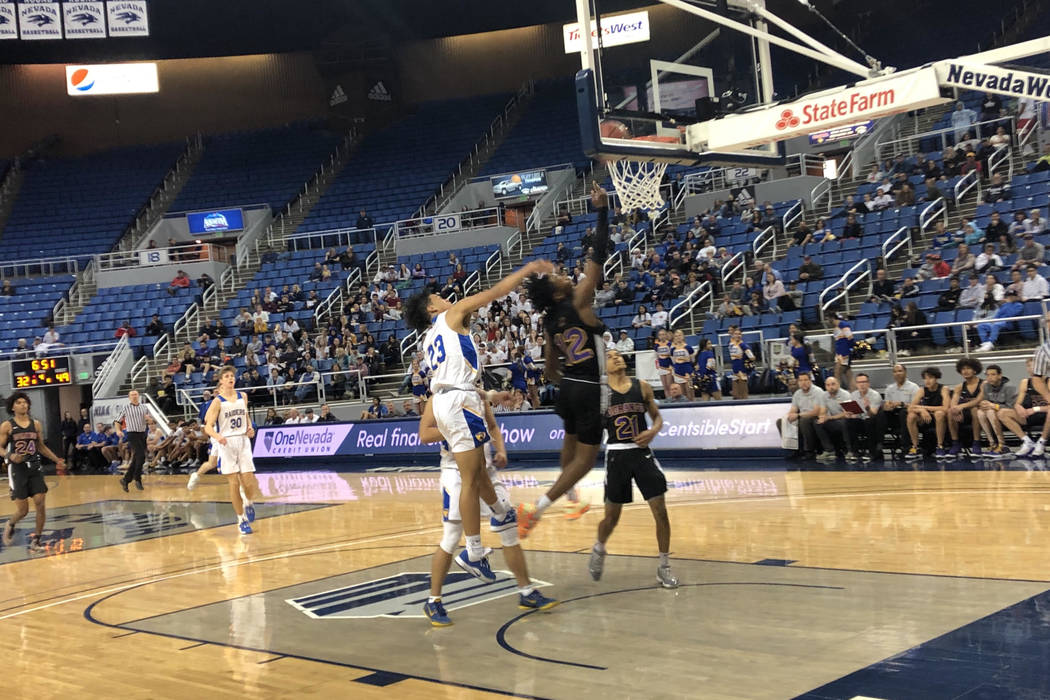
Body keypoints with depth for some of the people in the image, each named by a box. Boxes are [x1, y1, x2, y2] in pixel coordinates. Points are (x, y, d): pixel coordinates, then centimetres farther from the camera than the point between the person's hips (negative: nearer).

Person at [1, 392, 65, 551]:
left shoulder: (36, 424, 8)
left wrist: (57, 460, 11)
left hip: (35, 467, 3)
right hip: (17, 469, -3)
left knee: (40, 504, -7)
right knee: (22, 510, -3)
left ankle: (36, 539, 6)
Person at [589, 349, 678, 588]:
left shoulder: (642, 387, 3)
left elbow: (657, 416, 11)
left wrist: (653, 430, -8)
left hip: (642, 452, 2)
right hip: (616, 455, -1)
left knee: (661, 511, -5)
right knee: (612, 516, 7)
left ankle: (664, 567, 10)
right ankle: (599, 549, 40)